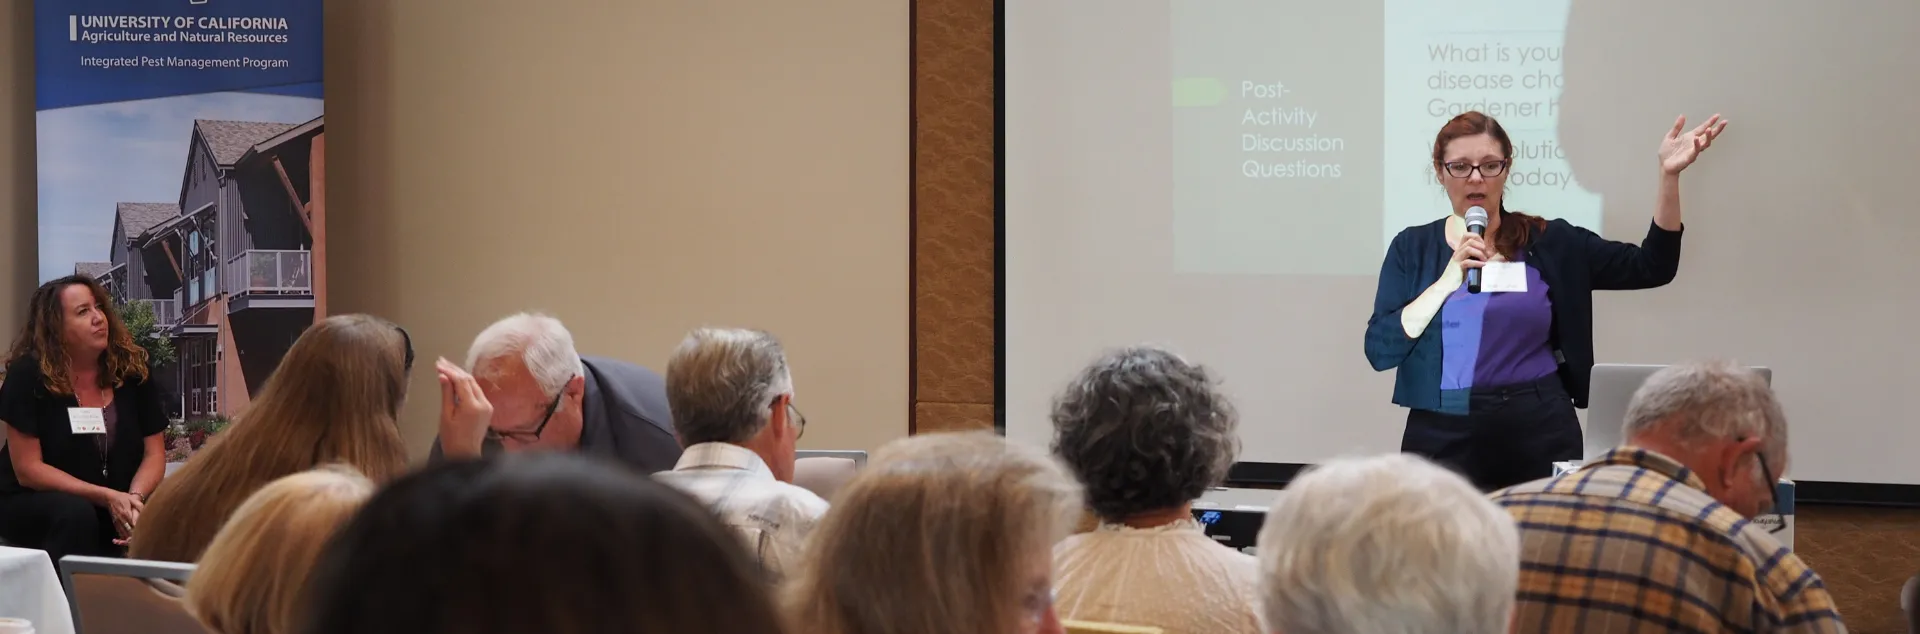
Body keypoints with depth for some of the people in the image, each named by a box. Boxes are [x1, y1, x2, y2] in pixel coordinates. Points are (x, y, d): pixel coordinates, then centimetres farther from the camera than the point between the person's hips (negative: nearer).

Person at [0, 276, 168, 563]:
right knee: (75, 513, -35)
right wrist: (107, 498, -25)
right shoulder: (28, 375, -15)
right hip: (32, 504, -3)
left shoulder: (133, 368, -3)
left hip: (116, 504, 3)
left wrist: (135, 498, -25)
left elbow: (154, 454, -3)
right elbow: (27, 469, -17)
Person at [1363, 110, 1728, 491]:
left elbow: (1651, 267, 1)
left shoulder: (1549, 244, 6)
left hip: (1541, 433, 1)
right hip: (1445, 435, -1)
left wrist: (1669, 175, -7)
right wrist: (1448, 280, -14)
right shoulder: (1413, 248, 5)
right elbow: (1380, 351, -5)